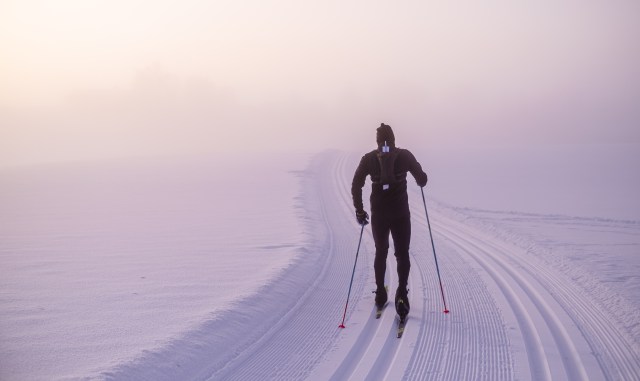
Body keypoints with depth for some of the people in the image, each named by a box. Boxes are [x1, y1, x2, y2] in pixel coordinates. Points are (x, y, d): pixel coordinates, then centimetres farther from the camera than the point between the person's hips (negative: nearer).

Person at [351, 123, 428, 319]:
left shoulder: (368, 159, -1)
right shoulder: (404, 155, -5)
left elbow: (356, 185, -3)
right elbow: (422, 178, -1)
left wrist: (359, 211, 6)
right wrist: (421, 181, 23)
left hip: (378, 214, 2)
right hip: (401, 214, -2)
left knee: (381, 252, 20)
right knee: (402, 253, 8)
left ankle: (380, 294, 24)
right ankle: (401, 293, -10)